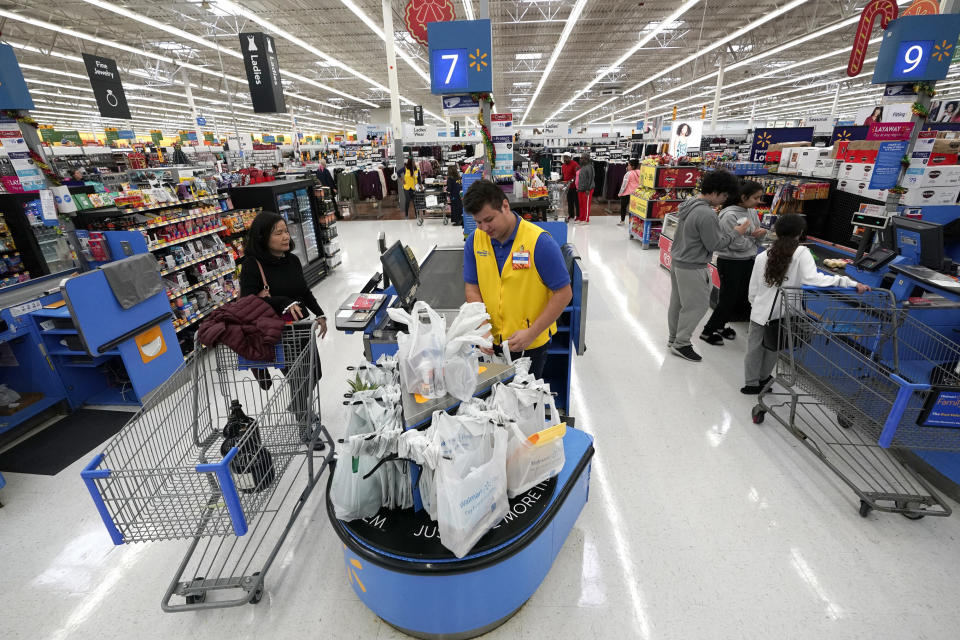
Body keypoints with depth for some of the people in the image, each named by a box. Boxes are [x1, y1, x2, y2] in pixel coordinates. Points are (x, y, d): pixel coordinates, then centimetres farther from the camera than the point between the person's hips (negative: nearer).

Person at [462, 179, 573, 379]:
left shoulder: (539, 242, -18)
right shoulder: (474, 241, -4)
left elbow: (564, 293, -15)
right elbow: (472, 288, 0)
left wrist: (532, 333, -19)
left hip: (531, 346, -3)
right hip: (491, 341, 4)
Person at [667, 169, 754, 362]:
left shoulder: (689, 203, 5)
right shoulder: (706, 215, -24)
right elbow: (715, 245, -17)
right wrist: (736, 232, -4)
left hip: (677, 261, 10)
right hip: (692, 268, -10)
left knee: (677, 302, 18)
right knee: (697, 305, 3)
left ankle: (674, 337, 32)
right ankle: (681, 344, 10)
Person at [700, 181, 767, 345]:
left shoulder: (752, 212, 6)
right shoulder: (729, 215, -19)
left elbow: (756, 241, 12)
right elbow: (736, 244, -21)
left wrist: (761, 234, -10)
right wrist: (753, 237, -6)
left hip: (748, 262, 8)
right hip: (731, 263, -8)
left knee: (741, 298, 16)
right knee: (728, 299, -1)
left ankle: (720, 325, 35)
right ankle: (708, 331, 14)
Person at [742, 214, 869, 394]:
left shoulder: (762, 256, -2)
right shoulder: (801, 253, -11)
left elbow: (753, 289, 2)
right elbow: (812, 278, -25)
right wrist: (851, 283, -23)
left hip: (760, 312, 1)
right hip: (782, 315, -1)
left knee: (754, 347, 13)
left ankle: (752, 383, 19)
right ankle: (763, 378, 36)